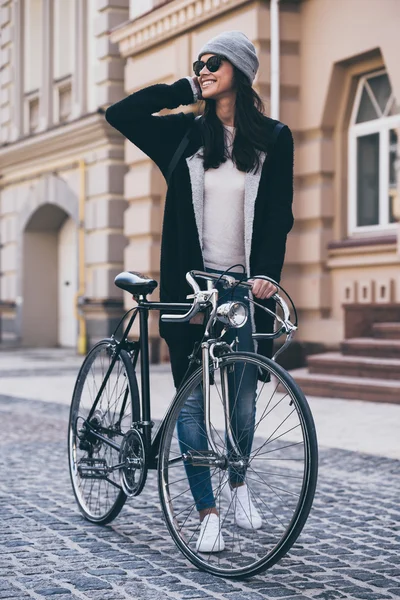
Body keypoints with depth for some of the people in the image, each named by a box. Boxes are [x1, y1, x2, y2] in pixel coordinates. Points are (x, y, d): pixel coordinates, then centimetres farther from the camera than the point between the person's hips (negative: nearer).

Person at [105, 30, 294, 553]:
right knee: (193, 400, -1)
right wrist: (184, 91, 3)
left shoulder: (274, 139, 4)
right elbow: (119, 114, 3)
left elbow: (279, 213, -2)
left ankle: (238, 482, 31)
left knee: (244, 397, 3)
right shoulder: (185, 134, 8)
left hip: (245, 286, -1)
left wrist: (266, 273, -16)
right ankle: (207, 512, 7)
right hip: (191, 283, 1)